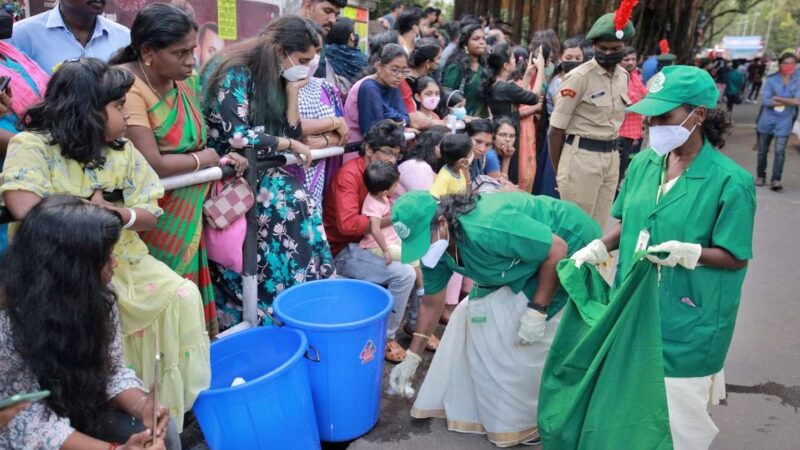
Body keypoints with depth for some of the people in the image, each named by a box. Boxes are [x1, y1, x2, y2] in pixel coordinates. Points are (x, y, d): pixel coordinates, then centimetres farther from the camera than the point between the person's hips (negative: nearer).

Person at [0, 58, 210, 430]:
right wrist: (90, 208, -14)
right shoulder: (31, 146, -9)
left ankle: (176, 399, 3)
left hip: (120, 258, 5)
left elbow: (150, 215, 4)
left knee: (182, 296, -13)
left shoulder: (122, 151, 6)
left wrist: (122, 214, -18)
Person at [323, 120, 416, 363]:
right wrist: (389, 219, -24)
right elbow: (347, 224, -30)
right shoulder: (349, 174, -19)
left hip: (369, 244, 9)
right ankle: (386, 338, -5)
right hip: (343, 251, -8)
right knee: (404, 274, -23)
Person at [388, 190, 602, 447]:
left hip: (570, 248, -8)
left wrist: (537, 310, -26)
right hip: (528, 254, 8)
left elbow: (557, 249, -30)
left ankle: (531, 418, 12)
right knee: (477, 316, 5)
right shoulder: (434, 247, -11)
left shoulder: (488, 229, -39)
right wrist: (411, 358, 5)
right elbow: (431, 303, 2)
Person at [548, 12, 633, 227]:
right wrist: (558, 172, -2)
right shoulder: (579, 77, -12)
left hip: (612, 157, 7)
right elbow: (556, 130, -9)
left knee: (598, 225, 14)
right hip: (581, 155, -6)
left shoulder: (624, 76, 9)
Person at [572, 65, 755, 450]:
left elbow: (736, 257, -13)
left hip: (687, 318, -5)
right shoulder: (644, 163, 0)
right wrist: (597, 248, -6)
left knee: (674, 405, 8)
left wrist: (690, 253, -30)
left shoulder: (730, 180, -17)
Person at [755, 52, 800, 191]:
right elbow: (765, 101, -13)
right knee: (762, 150, 10)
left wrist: (777, 98, -14)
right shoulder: (771, 80, -2)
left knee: (780, 151, -9)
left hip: (784, 122, -1)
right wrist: (788, 101, -14)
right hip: (767, 120, 1)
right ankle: (761, 176, 24)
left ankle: (776, 180, -7)